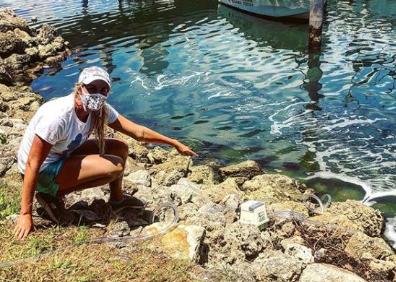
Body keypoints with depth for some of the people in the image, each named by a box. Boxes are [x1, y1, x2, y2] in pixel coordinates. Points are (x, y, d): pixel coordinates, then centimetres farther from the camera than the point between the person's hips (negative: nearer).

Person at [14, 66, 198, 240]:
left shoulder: (101, 110, -10)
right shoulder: (57, 116, -32)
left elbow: (138, 132, -4)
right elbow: (32, 164, -29)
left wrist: (175, 143, -4)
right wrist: (25, 214, -27)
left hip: (63, 155, 7)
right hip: (42, 172, -7)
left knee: (120, 148, -2)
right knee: (115, 166, -19)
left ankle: (116, 199, 14)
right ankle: (57, 191, -6)